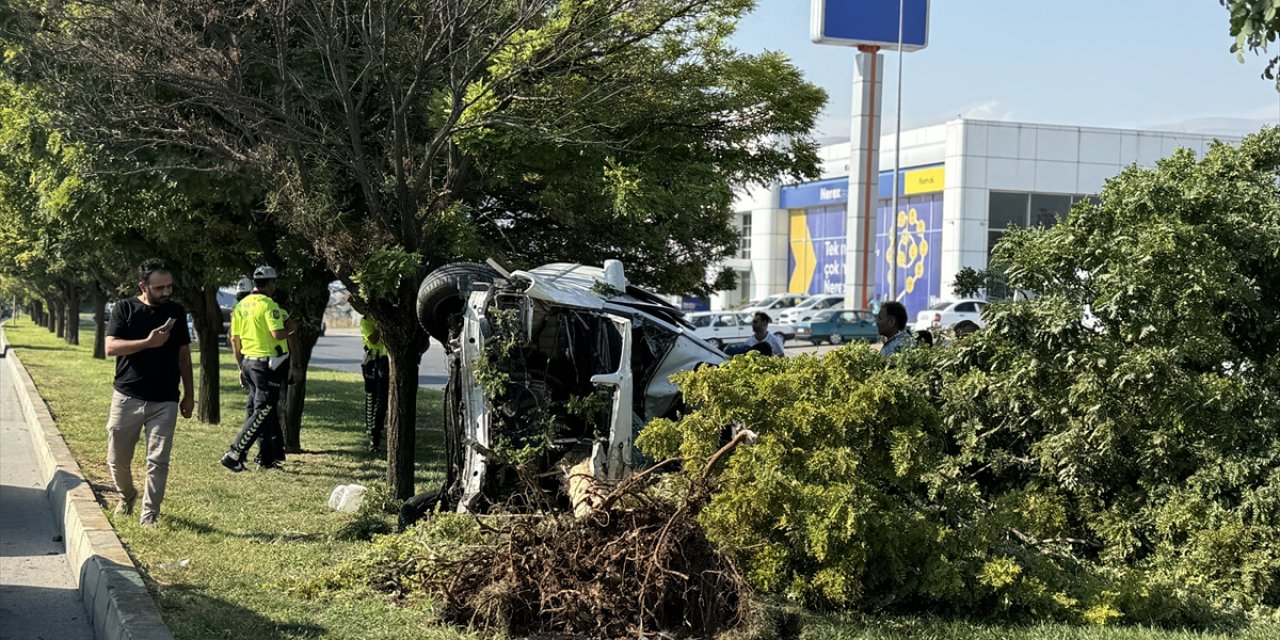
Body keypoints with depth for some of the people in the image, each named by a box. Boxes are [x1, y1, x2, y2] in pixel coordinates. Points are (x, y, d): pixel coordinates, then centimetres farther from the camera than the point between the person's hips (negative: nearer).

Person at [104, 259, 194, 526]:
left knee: (158, 461, -4)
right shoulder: (124, 309, -1)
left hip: (165, 401, 1)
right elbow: (111, 347, -12)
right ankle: (126, 495, 35)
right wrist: (149, 342, -23)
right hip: (127, 397, -1)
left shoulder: (177, 312, 7)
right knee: (117, 459, 7)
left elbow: (183, 354, 13)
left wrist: (188, 394, 10)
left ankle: (149, 516, 3)